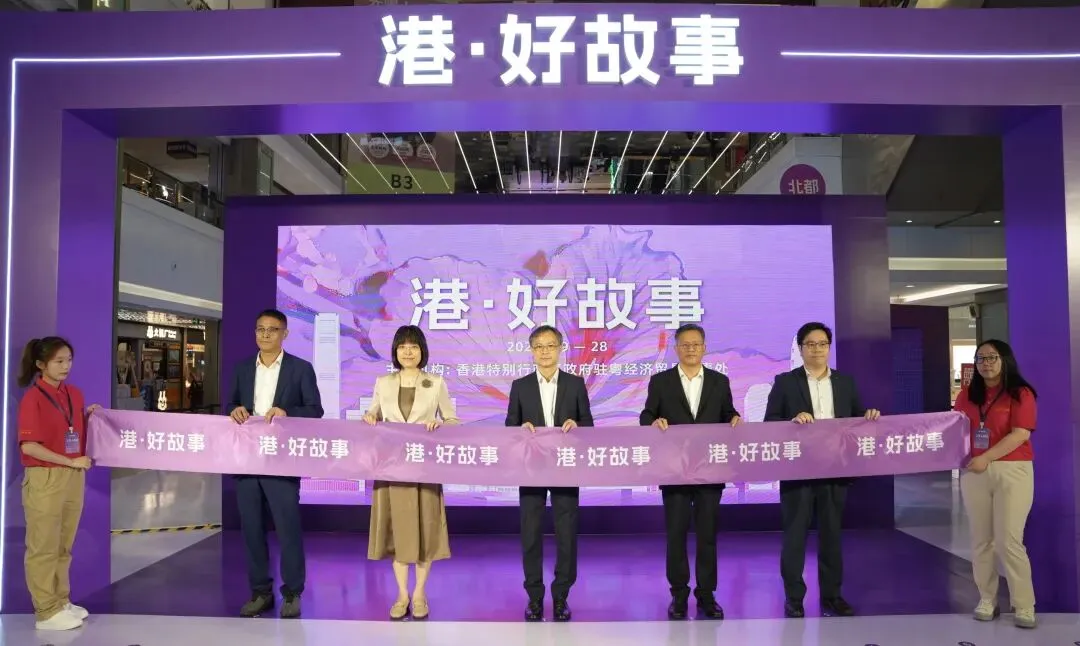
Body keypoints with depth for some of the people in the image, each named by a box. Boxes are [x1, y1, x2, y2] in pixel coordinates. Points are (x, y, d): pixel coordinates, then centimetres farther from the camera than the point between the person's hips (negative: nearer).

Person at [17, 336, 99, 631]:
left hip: (73, 477, 7)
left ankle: (61, 601, 28)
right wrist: (70, 462, -17)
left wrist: (88, 417, 0)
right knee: (43, 548, 4)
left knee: (64, 546, 16)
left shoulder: (75, 394, 8)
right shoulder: (33, 398, -12)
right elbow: (29, 446, -17)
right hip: (45, 479, -6)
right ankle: (47, 611, 13)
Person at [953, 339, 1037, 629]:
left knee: (1008, 541, -7)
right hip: (974, 472, 5)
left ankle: (1024, 606, 4)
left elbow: (1021, 433, -13)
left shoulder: (1020, 393, -3)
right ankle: (987, 600, 15)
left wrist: (986, 458, -17)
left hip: (1012, 472, -5)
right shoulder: (967, 394, 12)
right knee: (981, 540, 7)